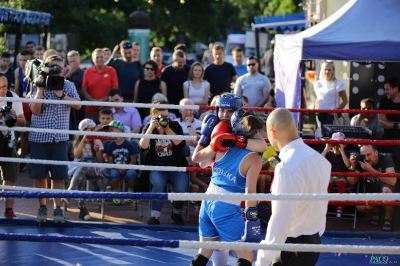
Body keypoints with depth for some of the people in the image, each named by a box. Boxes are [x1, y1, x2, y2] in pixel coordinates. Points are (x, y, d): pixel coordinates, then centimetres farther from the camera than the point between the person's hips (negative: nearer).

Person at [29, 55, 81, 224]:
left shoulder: (68, 86, 3)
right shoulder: (38, 85, -1)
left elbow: (77, 105, -10)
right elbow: (35, 110, -11)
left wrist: (60, 93, -17)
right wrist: (41, 89, -15)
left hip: (60, 137, 0)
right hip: (39, 137, 0)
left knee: (58, 175, 1)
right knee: (39, 174, 4)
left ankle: (58, 208, 8)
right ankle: (42, 207, 15)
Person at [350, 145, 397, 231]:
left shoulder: (386, 159, -23)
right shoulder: (361, 162, -11)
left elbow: (392, 181, -38)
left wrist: (371, 169, -41)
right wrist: (353, 167, -27)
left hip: (389, 193, -3)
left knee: (386, 189, -39)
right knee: (360, 206, -28)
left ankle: (388, 218, -12)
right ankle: (375, 211, 9)